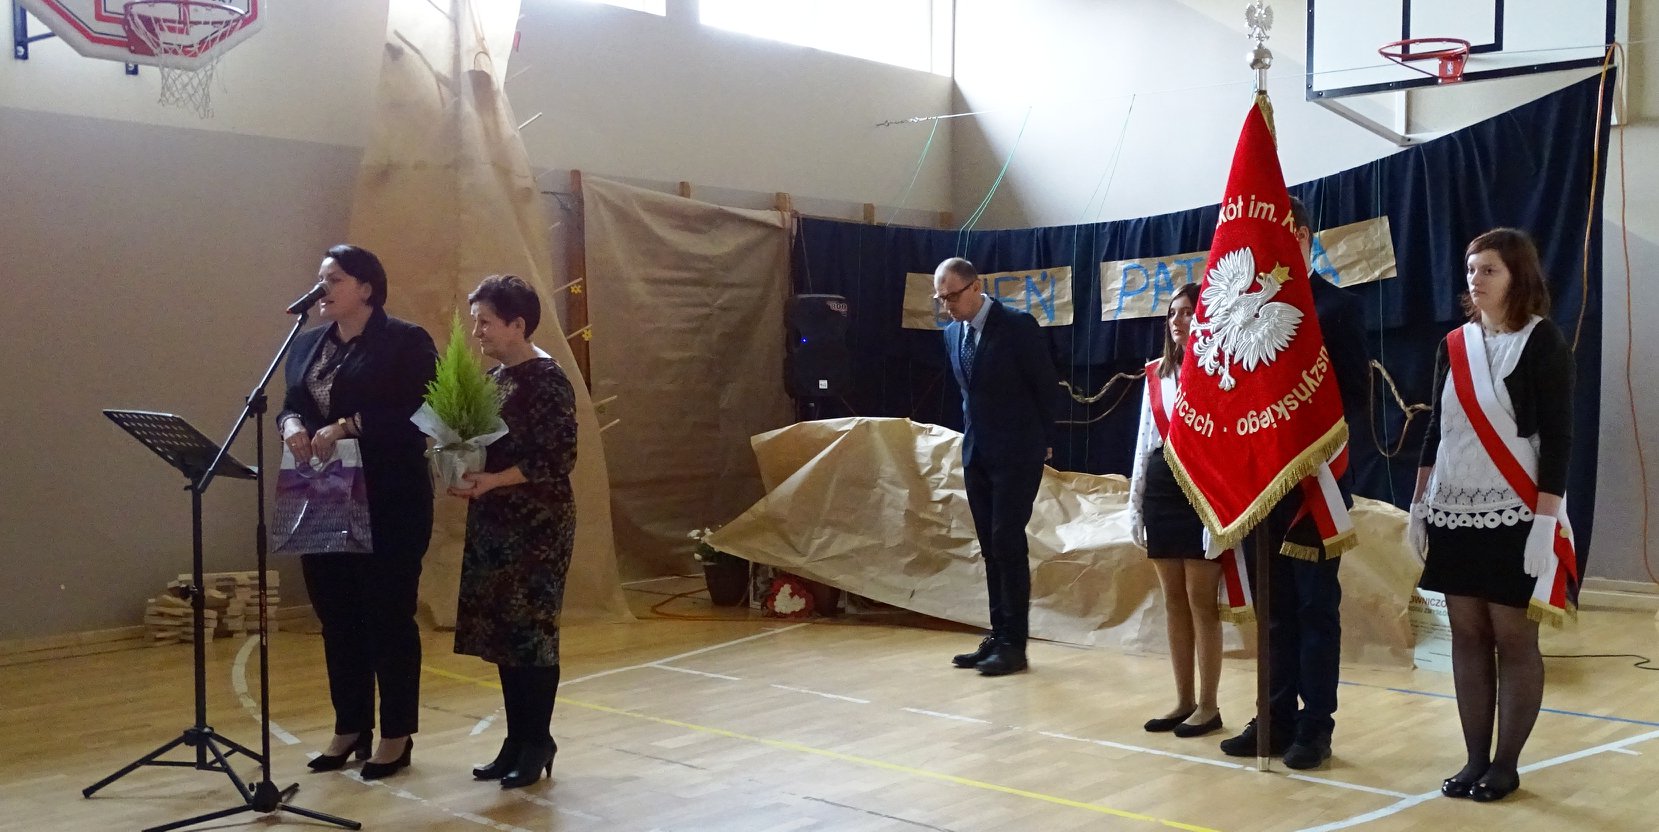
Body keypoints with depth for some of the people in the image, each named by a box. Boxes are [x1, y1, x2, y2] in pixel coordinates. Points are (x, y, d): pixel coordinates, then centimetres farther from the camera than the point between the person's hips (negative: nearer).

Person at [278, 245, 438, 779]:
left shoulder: (405, 342, -7)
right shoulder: (306, 345, 13)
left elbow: (418, 415, -14)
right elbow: (289, 406, 14)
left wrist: (349, 426, -23)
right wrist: (292, 425, -9)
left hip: (389, 503, -6)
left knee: (389, 616, 1)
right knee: (336, 618, 10)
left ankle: (397, 735, 12)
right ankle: (350, 728, 22)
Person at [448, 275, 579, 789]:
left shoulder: (547, 380, -13)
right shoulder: (493, 378, 11)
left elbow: (559, 458, -17)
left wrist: (492, 481, -23)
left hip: (538, 525, -8)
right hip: (495, 522, 8)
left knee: (532, 631, -2)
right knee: (501, 631, 10)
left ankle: (538, 742, 10)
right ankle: (517, 739, 19)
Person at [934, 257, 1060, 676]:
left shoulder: (1018, 325, -13)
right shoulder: (951, 333, 7)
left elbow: (1048, 386, -6)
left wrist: (1042, 440, 2)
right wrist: (973, 435, 13)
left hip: (1015, 453, -7)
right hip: (976, 453, 7)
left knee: (1007, 543, -8)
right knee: (991, 548, 9)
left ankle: (1014, 644, -2)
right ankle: (998, 636, 15)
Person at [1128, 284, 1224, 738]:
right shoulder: (1155, 374, 13)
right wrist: (1135, 501, 12)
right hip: (1161, 487, 6)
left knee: (1200, 599, -2)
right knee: (1173, 600, 10)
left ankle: (1208, 705, 7)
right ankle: (1184, 701, 19)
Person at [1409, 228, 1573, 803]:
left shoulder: (1543, 342, -6)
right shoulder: (1454, 345, 10)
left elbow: (1557, 438, -10)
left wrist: (1545, 521, -16)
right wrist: (1418, 504, 10)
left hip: (1514, 516, -5)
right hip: (1455, 512, 6)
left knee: (1514, 638, 0)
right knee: (1467, 636, 7)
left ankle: (1505, 765, 8)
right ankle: (1475, 759, 13)